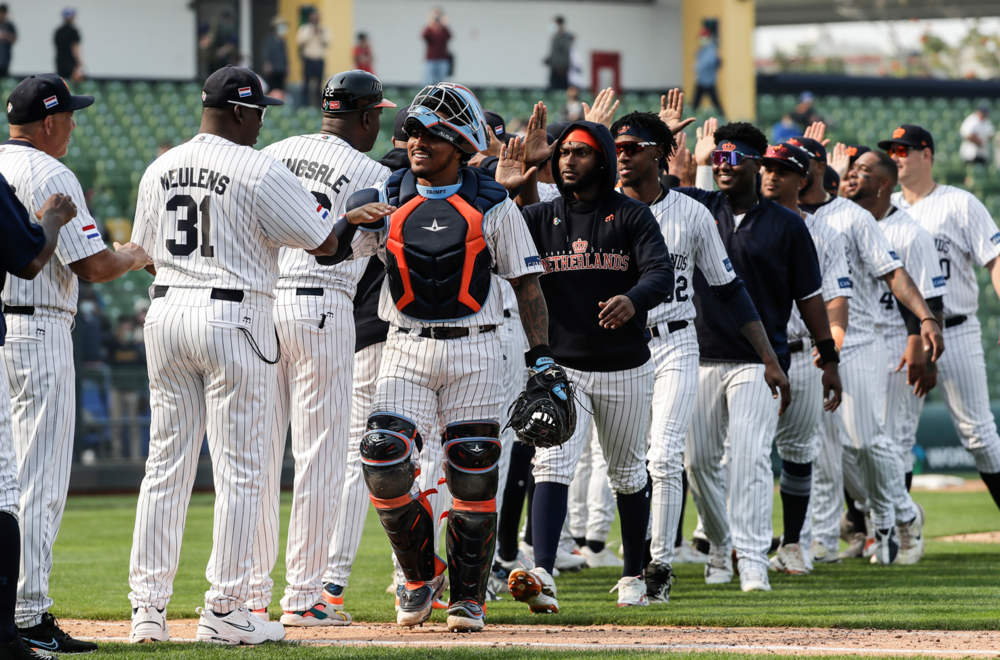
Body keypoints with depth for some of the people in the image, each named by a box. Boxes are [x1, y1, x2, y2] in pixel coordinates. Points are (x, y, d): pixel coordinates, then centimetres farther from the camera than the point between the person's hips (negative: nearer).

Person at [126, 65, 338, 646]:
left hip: (166, 313, 6)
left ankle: (148, 608, 6)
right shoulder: (260, 171, -10)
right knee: (241, 470, 0)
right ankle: (225, 611, -1)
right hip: (236, 318, -6)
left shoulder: (160, 170, 9)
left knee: (166, 466, 9)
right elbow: (324, 244, -7)